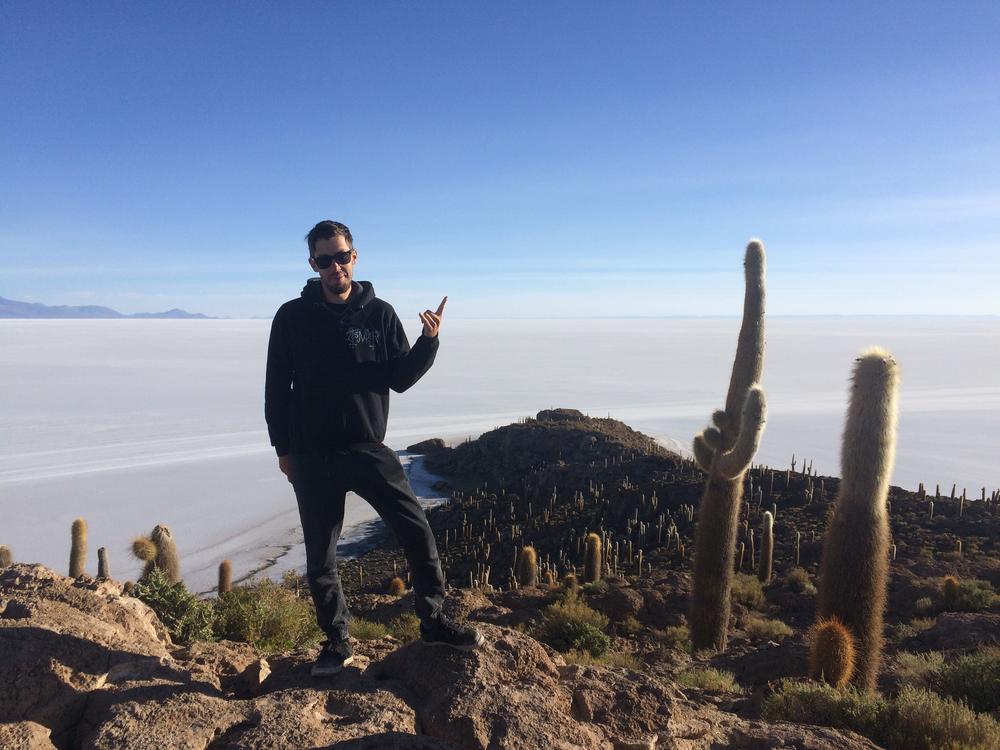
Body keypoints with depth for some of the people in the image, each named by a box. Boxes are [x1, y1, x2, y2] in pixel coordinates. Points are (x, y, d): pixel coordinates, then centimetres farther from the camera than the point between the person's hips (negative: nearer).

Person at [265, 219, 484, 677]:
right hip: (311, 456, 0)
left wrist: (428, 343, -14)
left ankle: (433, 621, 14)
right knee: (320, 555, 8)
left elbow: (400, 380, 2)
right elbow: (277, 387, 6)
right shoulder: (292, 317, 1)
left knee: (417, 531, -6)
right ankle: (337, 642, 26)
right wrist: (282, 448, 5)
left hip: (368, 448, 0)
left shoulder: (380, 314, 2)